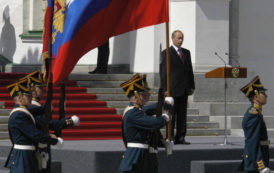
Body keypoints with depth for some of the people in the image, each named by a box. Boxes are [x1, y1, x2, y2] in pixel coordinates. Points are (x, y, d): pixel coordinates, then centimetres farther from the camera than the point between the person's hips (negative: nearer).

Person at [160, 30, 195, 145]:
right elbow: (163, 72, -6)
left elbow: (190, 70, 17)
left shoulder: (186, 53, 16)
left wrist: (192, 86, 10)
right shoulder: (166, 53, -2)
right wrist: (165, 89, -12)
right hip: (173, 90, -6)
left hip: (184, 90, 6)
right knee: (171, 115, -4)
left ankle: (180, 138, 10)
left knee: (182, 115, 6)